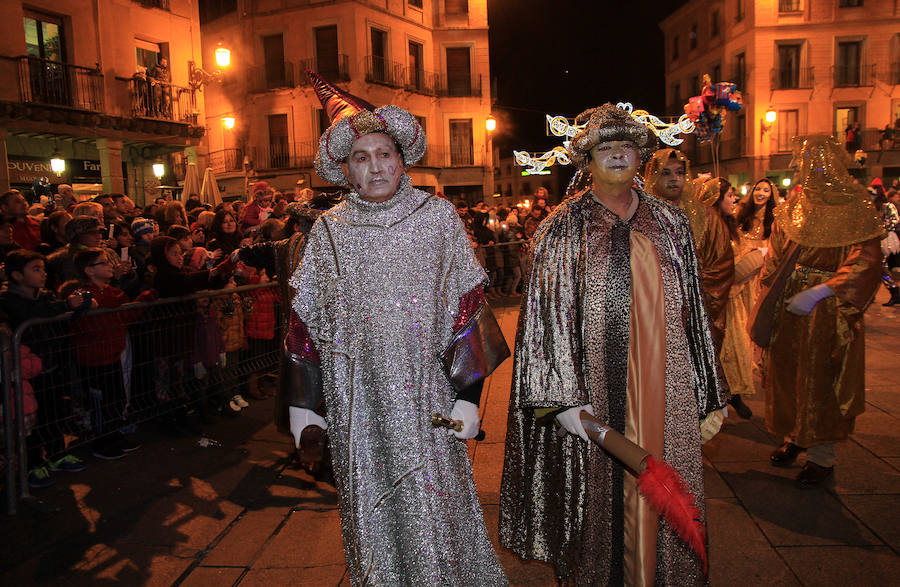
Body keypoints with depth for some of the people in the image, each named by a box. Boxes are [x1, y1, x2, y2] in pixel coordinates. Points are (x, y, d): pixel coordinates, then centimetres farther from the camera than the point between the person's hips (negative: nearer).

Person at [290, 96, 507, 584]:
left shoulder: (438, 217, 0)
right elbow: (305, 320, 8)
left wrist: (468, 393, -7)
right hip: (358, 401, 2)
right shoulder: (328, 230, 4)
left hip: (425, 395, -1)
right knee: (371, 509, 12)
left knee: (434, 505, 7)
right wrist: (303, 402, 6)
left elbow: (469, 308, -2)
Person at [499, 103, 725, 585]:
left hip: (664, 399, 3)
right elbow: (547, 315, -7)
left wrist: (709, 398, 10)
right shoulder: (562, 229, -1)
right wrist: (564, 399, -15)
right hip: (592, 399, -2)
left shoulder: (671, 225, 8)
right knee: (595, 503, 10)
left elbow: (693, 316, 10)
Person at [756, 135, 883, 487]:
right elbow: (777, 251, 14)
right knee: (788, 372, 13)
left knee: (821, 379, 1)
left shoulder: (854, 207, -11)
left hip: (827, 310, -5)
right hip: (787, 306, 5)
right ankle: (795, 437, 31)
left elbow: (866, 262, -18)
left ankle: (822, 455, 15)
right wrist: (771, 290, 3)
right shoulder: (795, 204, 7)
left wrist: (818, 293, -26)